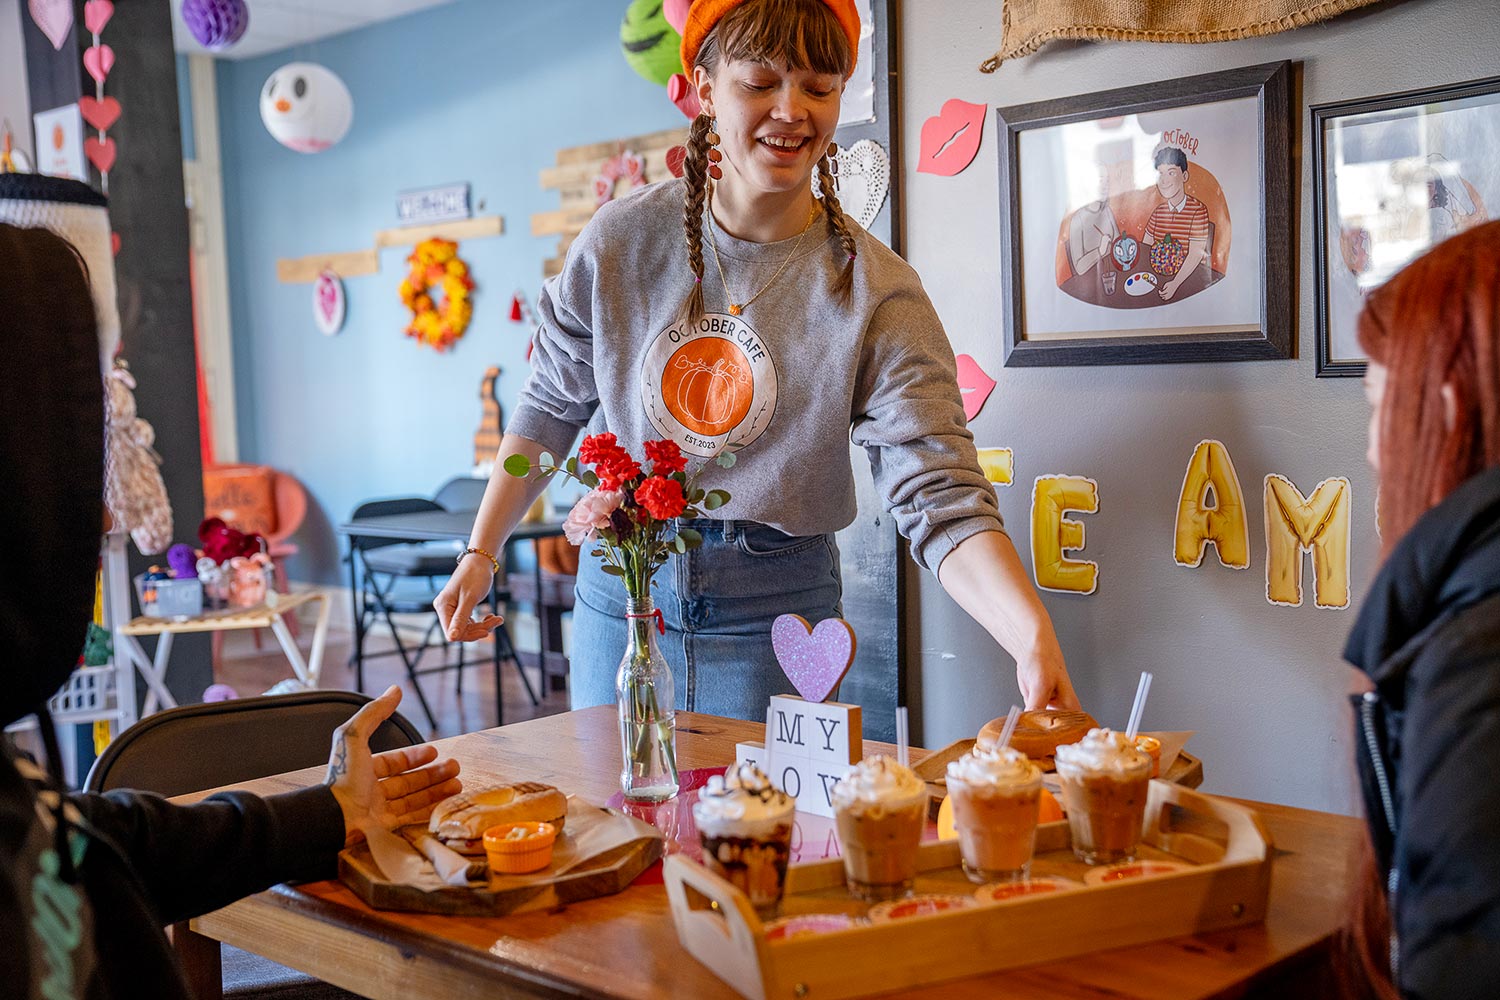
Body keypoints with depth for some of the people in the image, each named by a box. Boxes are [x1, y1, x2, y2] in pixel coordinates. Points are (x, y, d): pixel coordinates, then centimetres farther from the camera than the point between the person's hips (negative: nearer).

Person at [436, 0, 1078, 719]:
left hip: (773, 609, -2)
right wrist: (481, 552, 5)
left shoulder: (875, 291, -13)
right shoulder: (623, 240, -6)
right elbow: (550, 406, 7)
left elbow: (941, 498, -21)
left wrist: (1034, 638, -36)